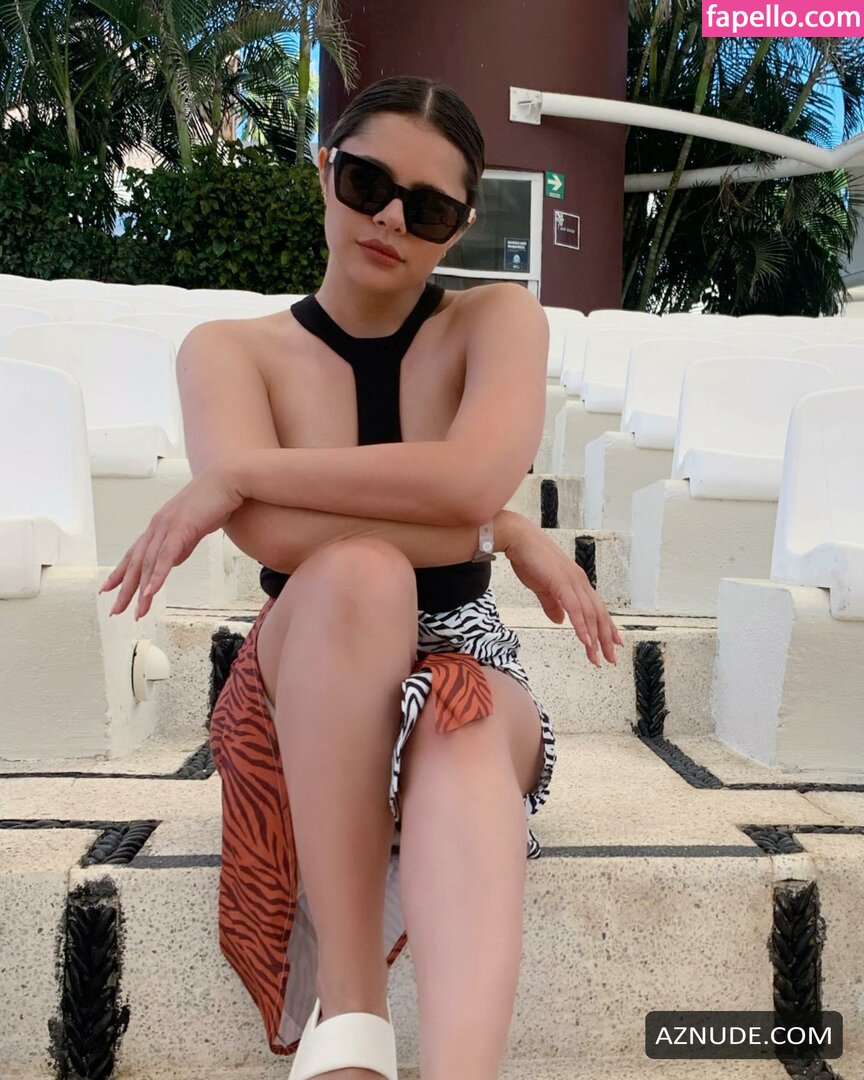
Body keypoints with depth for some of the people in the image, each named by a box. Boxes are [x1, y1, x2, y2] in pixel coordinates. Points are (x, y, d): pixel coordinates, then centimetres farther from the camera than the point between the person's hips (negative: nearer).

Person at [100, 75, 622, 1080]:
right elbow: (270, 534, -20)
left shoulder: (498, 319, 0)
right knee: (359, 571, -35)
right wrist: (506, 534, -21)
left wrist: (233, 475, -20)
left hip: (463, 664, 0)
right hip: (307, 689, 0)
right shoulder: (230, 348, 0)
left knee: (461, 731, -37)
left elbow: (475, 477, -23)